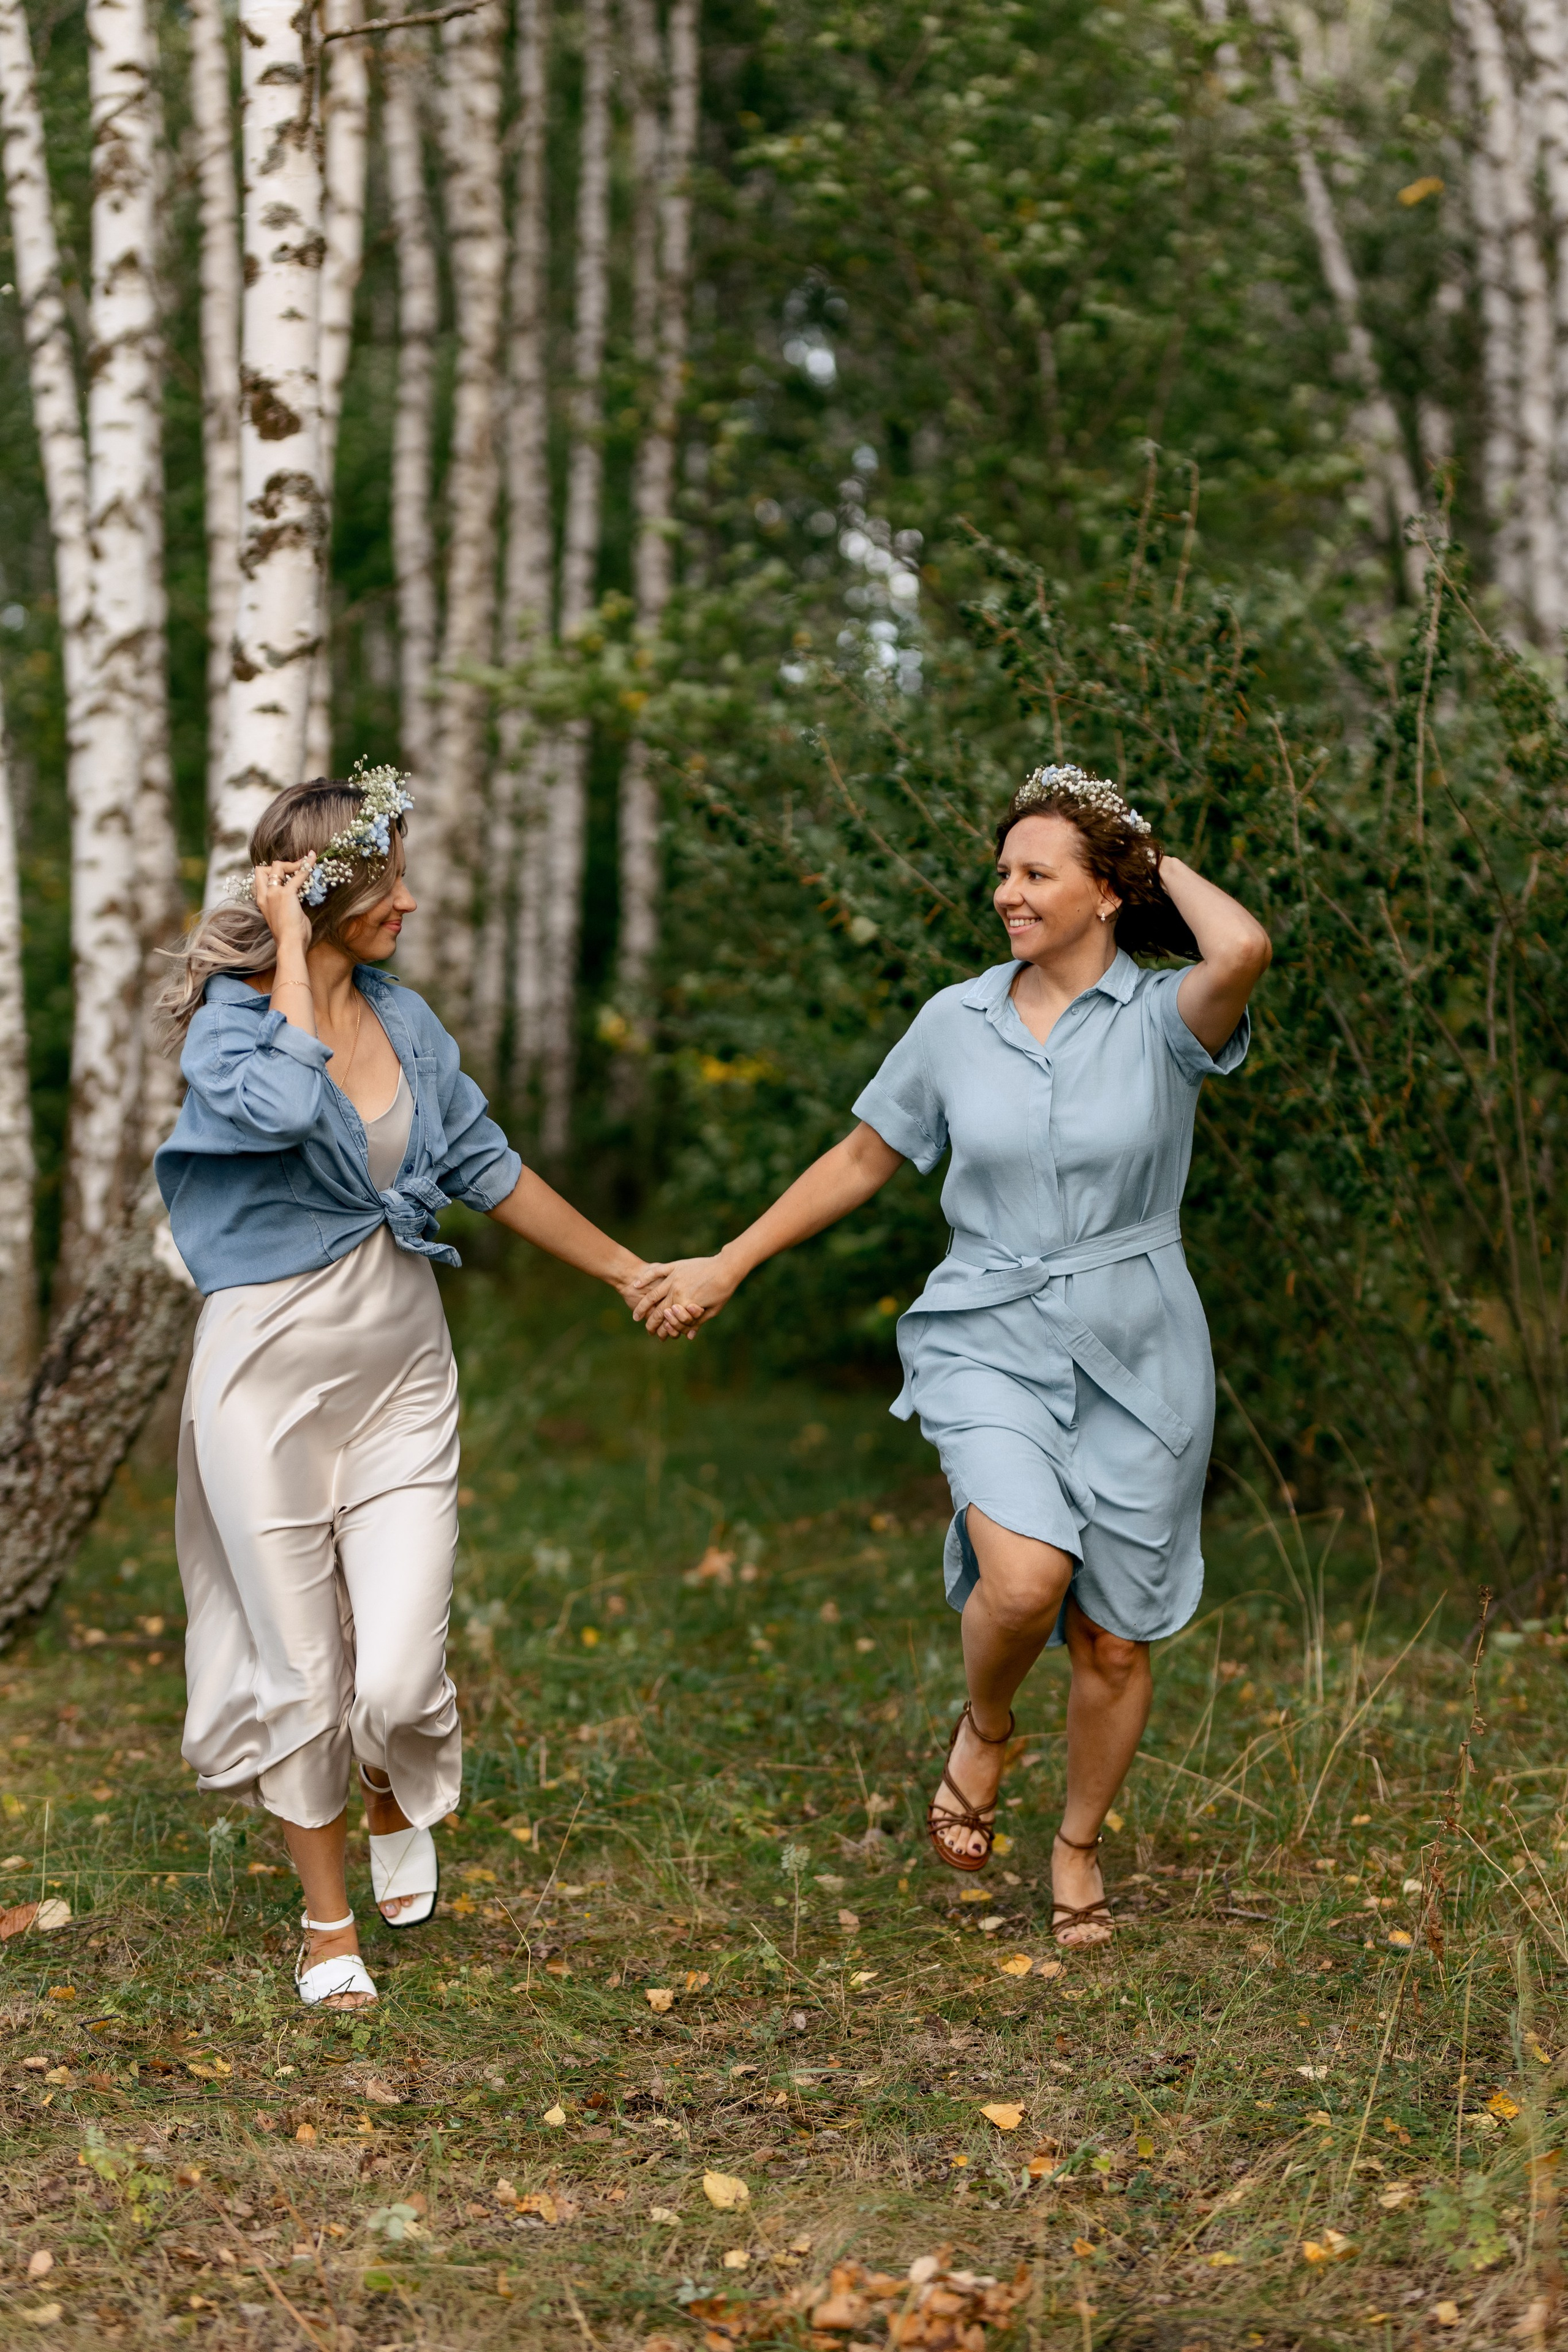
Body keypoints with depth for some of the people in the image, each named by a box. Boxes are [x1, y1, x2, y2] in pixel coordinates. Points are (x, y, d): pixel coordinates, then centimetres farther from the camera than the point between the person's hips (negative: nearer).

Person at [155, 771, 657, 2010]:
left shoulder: (406, 1020, 7)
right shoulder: (227, 1021, -9)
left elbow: (490, 1168, 16)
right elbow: (288, 1105, -33)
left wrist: (630, 1272, 21)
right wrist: (291, 944, -21)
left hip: (403, 1367, 4)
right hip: (273, 1367, -4)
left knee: (399, 1679, -4)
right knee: (304, 1668, 6)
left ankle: (399, 1807, 32)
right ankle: (328, 1920, 27)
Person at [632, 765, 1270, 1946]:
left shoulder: (1162, 1019, -6)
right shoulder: (957, 1022, 3)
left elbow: (1244, 949, -30)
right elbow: (862, 1159, 15)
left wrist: (1167, 866, -10)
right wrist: (729, 1264, 17)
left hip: (1135, 1359, -1)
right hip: (992, 1345, 1)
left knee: (1114, 1642, 6)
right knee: (1024, 1578, -25)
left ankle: (1079, 1846, 33)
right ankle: (983, 1730, 9)